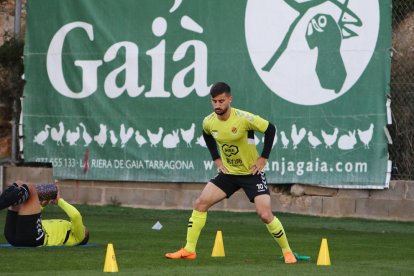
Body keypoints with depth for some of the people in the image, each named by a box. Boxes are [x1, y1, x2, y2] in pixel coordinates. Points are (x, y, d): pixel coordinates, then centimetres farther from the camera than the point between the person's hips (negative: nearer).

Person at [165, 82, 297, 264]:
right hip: (228, 172, 5)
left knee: (265, 214, -15)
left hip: (252, 173, -5)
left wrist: (263, 158, -13)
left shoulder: (244, 118, -23)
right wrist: (216, 159, 7)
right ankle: (189, 250, 2)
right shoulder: (208, 122, -8)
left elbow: (270, 129, -13)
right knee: (200, 203, -4)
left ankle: (287, 252, 3)